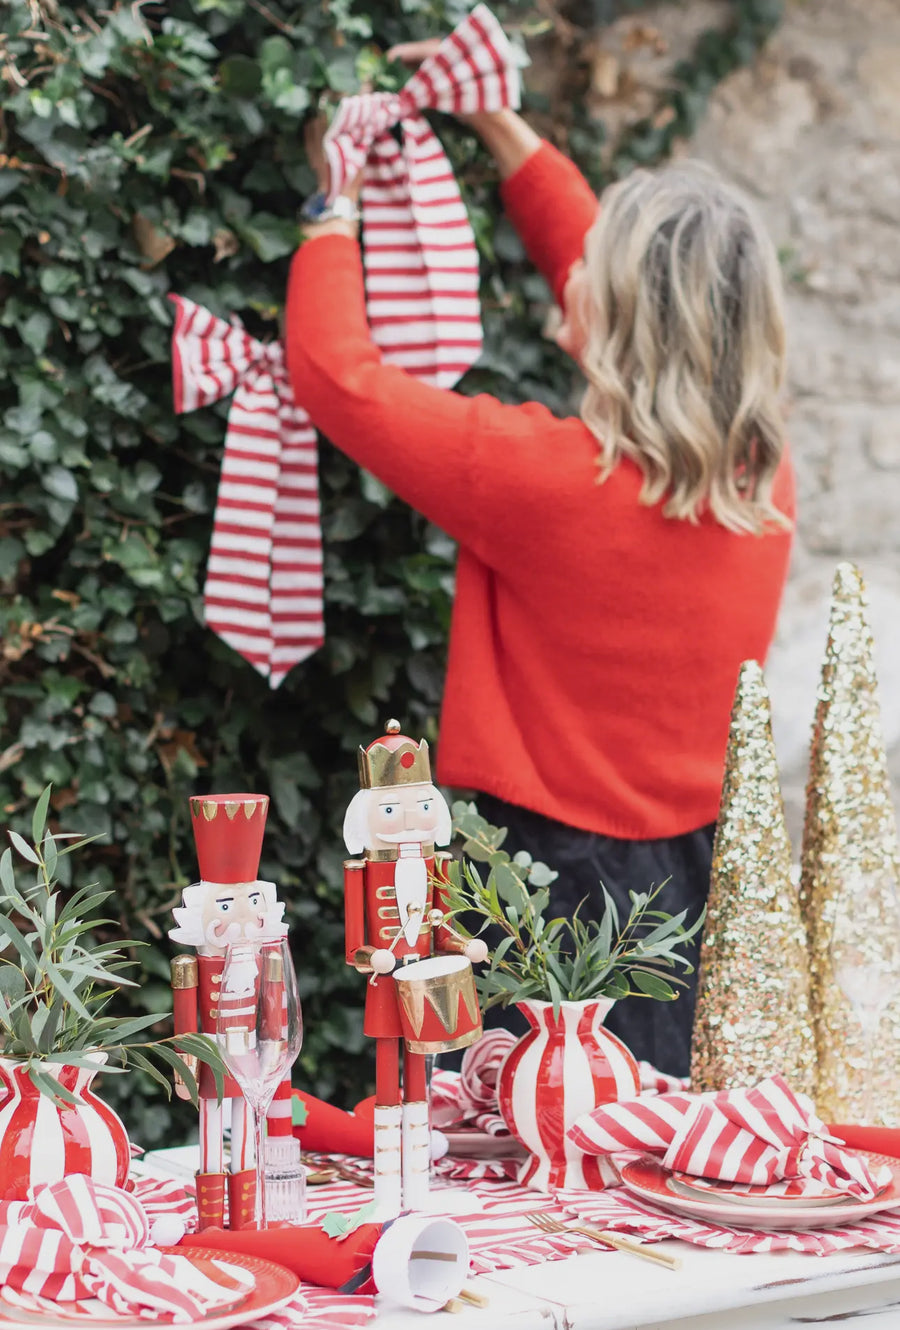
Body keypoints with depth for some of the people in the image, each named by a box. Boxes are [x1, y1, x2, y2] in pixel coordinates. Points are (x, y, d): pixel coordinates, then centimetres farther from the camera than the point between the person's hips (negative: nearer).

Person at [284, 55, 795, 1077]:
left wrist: (337, 206, 7)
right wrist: (502, 128, 23)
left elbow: (335, 373, -10)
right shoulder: (763, 475, -1)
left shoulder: (546, 477, -21)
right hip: (708, 884, 6)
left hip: (567, 886, -6)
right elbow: (649, 296, 15)